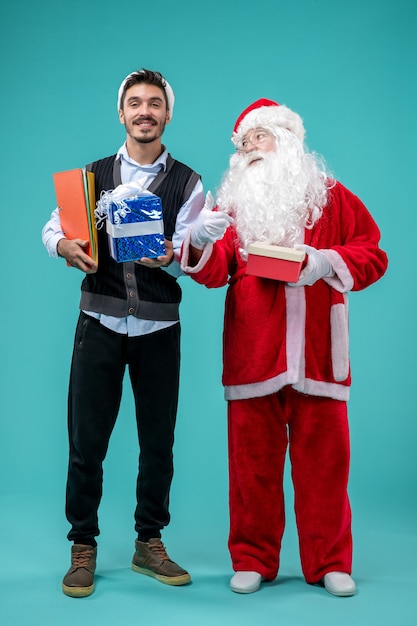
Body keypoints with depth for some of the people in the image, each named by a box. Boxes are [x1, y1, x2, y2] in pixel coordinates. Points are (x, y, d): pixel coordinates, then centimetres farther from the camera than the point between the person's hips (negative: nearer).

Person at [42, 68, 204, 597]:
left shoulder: (186, 183, 4)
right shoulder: (94, 174, 9)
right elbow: (53, 225, 2)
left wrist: (167, 256, -28)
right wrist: (64, 245, -21)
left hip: (158, 326, 0)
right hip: (100, 321, 0)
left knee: (158, 440, 8)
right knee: (86, 440, 1)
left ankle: (149, 544, 25)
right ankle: (83, 548, 16)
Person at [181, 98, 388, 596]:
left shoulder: (331, 196, 12)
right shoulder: (232, 203, 13)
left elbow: (372, 255, 7)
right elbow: (214, 272, 1)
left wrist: (327, 261, -11)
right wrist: (201, 242, -20)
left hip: (316, 353, -1)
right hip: (252, 352, 1)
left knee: (323, 459, 3)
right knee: (253, 460, 4)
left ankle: (329, 563, 15)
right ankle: (252, 561, 17)